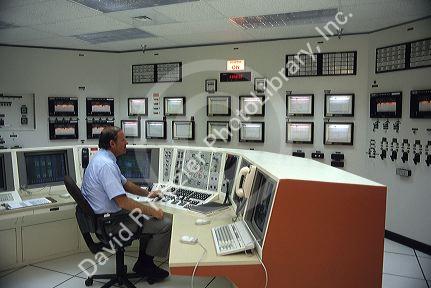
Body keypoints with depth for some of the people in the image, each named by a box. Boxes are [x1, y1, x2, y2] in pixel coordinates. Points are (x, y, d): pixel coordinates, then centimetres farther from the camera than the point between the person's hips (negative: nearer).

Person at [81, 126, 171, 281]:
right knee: (165, 223, -9)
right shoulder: (106, 165, -26)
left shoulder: (102, 158, 7)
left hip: (104, 215, 11)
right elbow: (123, 202, -29)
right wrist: (152, 210, -19)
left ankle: (143, 261, 26)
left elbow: (125, 183, 19)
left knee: (147, 216, 23)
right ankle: (145, 265, 10)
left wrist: (147, 193, 20)